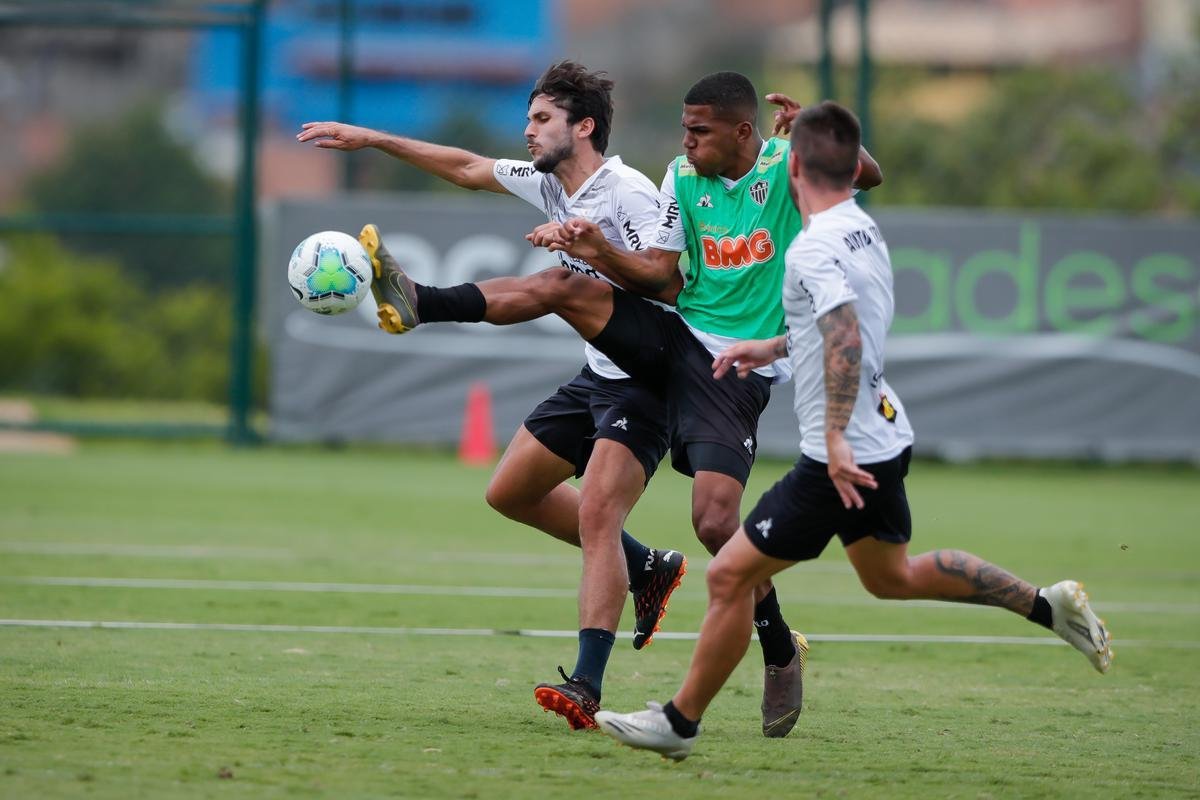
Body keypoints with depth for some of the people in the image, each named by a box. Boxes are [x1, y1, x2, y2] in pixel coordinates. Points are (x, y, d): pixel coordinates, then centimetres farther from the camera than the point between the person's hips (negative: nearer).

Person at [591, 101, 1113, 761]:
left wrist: (837, 438, -35)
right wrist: (771, 347, 26)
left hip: (843, 459, -9)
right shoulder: (863, 229, 8)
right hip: (887, 441, 9)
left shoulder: (815, 247, -20)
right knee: (892, 576, 27)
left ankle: (680, 722, 4)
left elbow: (847, 339, -32)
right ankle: (1048, 605, 26)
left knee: (730, 575, -3)